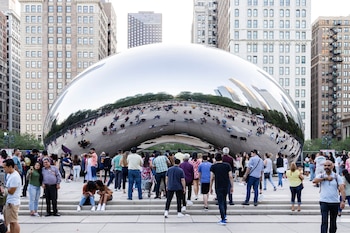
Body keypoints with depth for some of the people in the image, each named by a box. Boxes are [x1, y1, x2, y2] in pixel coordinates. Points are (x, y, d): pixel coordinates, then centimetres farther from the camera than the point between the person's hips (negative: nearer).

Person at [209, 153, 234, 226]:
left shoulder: (213, 166, -4)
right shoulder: (227, 165, 1)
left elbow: (212, 178, -6)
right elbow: (230, 177, -1)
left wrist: (210, 188, 3)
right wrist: (232, 187, 5)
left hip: (218, 187, -3)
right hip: (226, 186, 3)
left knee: (221, 203, -1)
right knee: (224, 200, 23)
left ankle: (223, 220, -5)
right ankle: (224, 216, 29)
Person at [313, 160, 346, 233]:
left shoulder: (337, 177, 3)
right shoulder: (320, 176, 4)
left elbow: (342, 189, -7)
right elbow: (314, 181, -19)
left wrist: (343, 201, -19)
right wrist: (325, 178, -19)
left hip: (335, 202, 1)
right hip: (324, 202, -1)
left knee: (333, 222, 12)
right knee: (324, 221, -9)